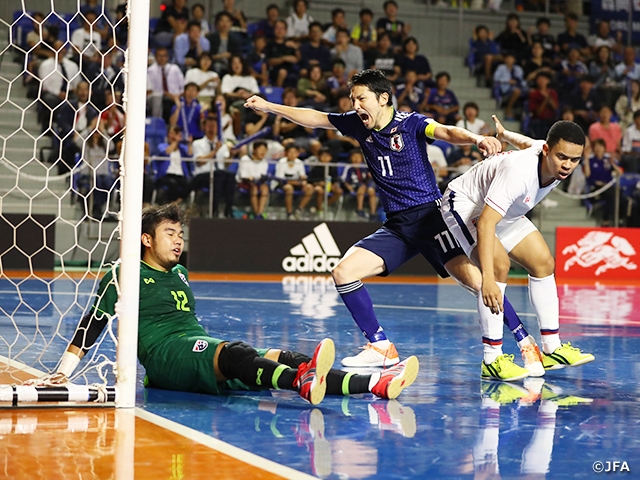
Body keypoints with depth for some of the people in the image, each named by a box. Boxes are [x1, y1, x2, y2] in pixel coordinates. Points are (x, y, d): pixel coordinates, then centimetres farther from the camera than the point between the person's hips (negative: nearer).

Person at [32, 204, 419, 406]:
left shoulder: (180, 274, 28)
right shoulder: (125, 274, 7)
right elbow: (92, 325, 4)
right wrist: (62, 373, -4)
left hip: (203, 353, 7)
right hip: (163, 357, -7)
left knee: (277, 357, -18)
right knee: (232, 351, -38)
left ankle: (376, 384, -40)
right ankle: (302, 382, -71)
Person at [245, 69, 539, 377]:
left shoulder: (411, 123, -8)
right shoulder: (359, 124, 9)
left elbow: (447, 132, -26)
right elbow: (315, 119, 22)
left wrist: (477, 139, -47)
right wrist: (268, 106, 23)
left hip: (429, 214, -6)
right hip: (396, 225, 6)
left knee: (470, 277, -22)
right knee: (343, 273, -7)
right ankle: (381, 348, 2)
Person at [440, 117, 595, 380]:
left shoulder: (556, 161, -17)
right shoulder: (518, 171, -41)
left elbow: (527, 143, 8)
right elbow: (485, 223, -47)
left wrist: (504, 134, 31)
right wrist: (488, 279, -55)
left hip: (502, 208, 9)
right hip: (463, 203, -9)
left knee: (543, 263, 5)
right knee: (499, 264, -28)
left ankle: (552, 349, 14)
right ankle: (491, 359, -24)